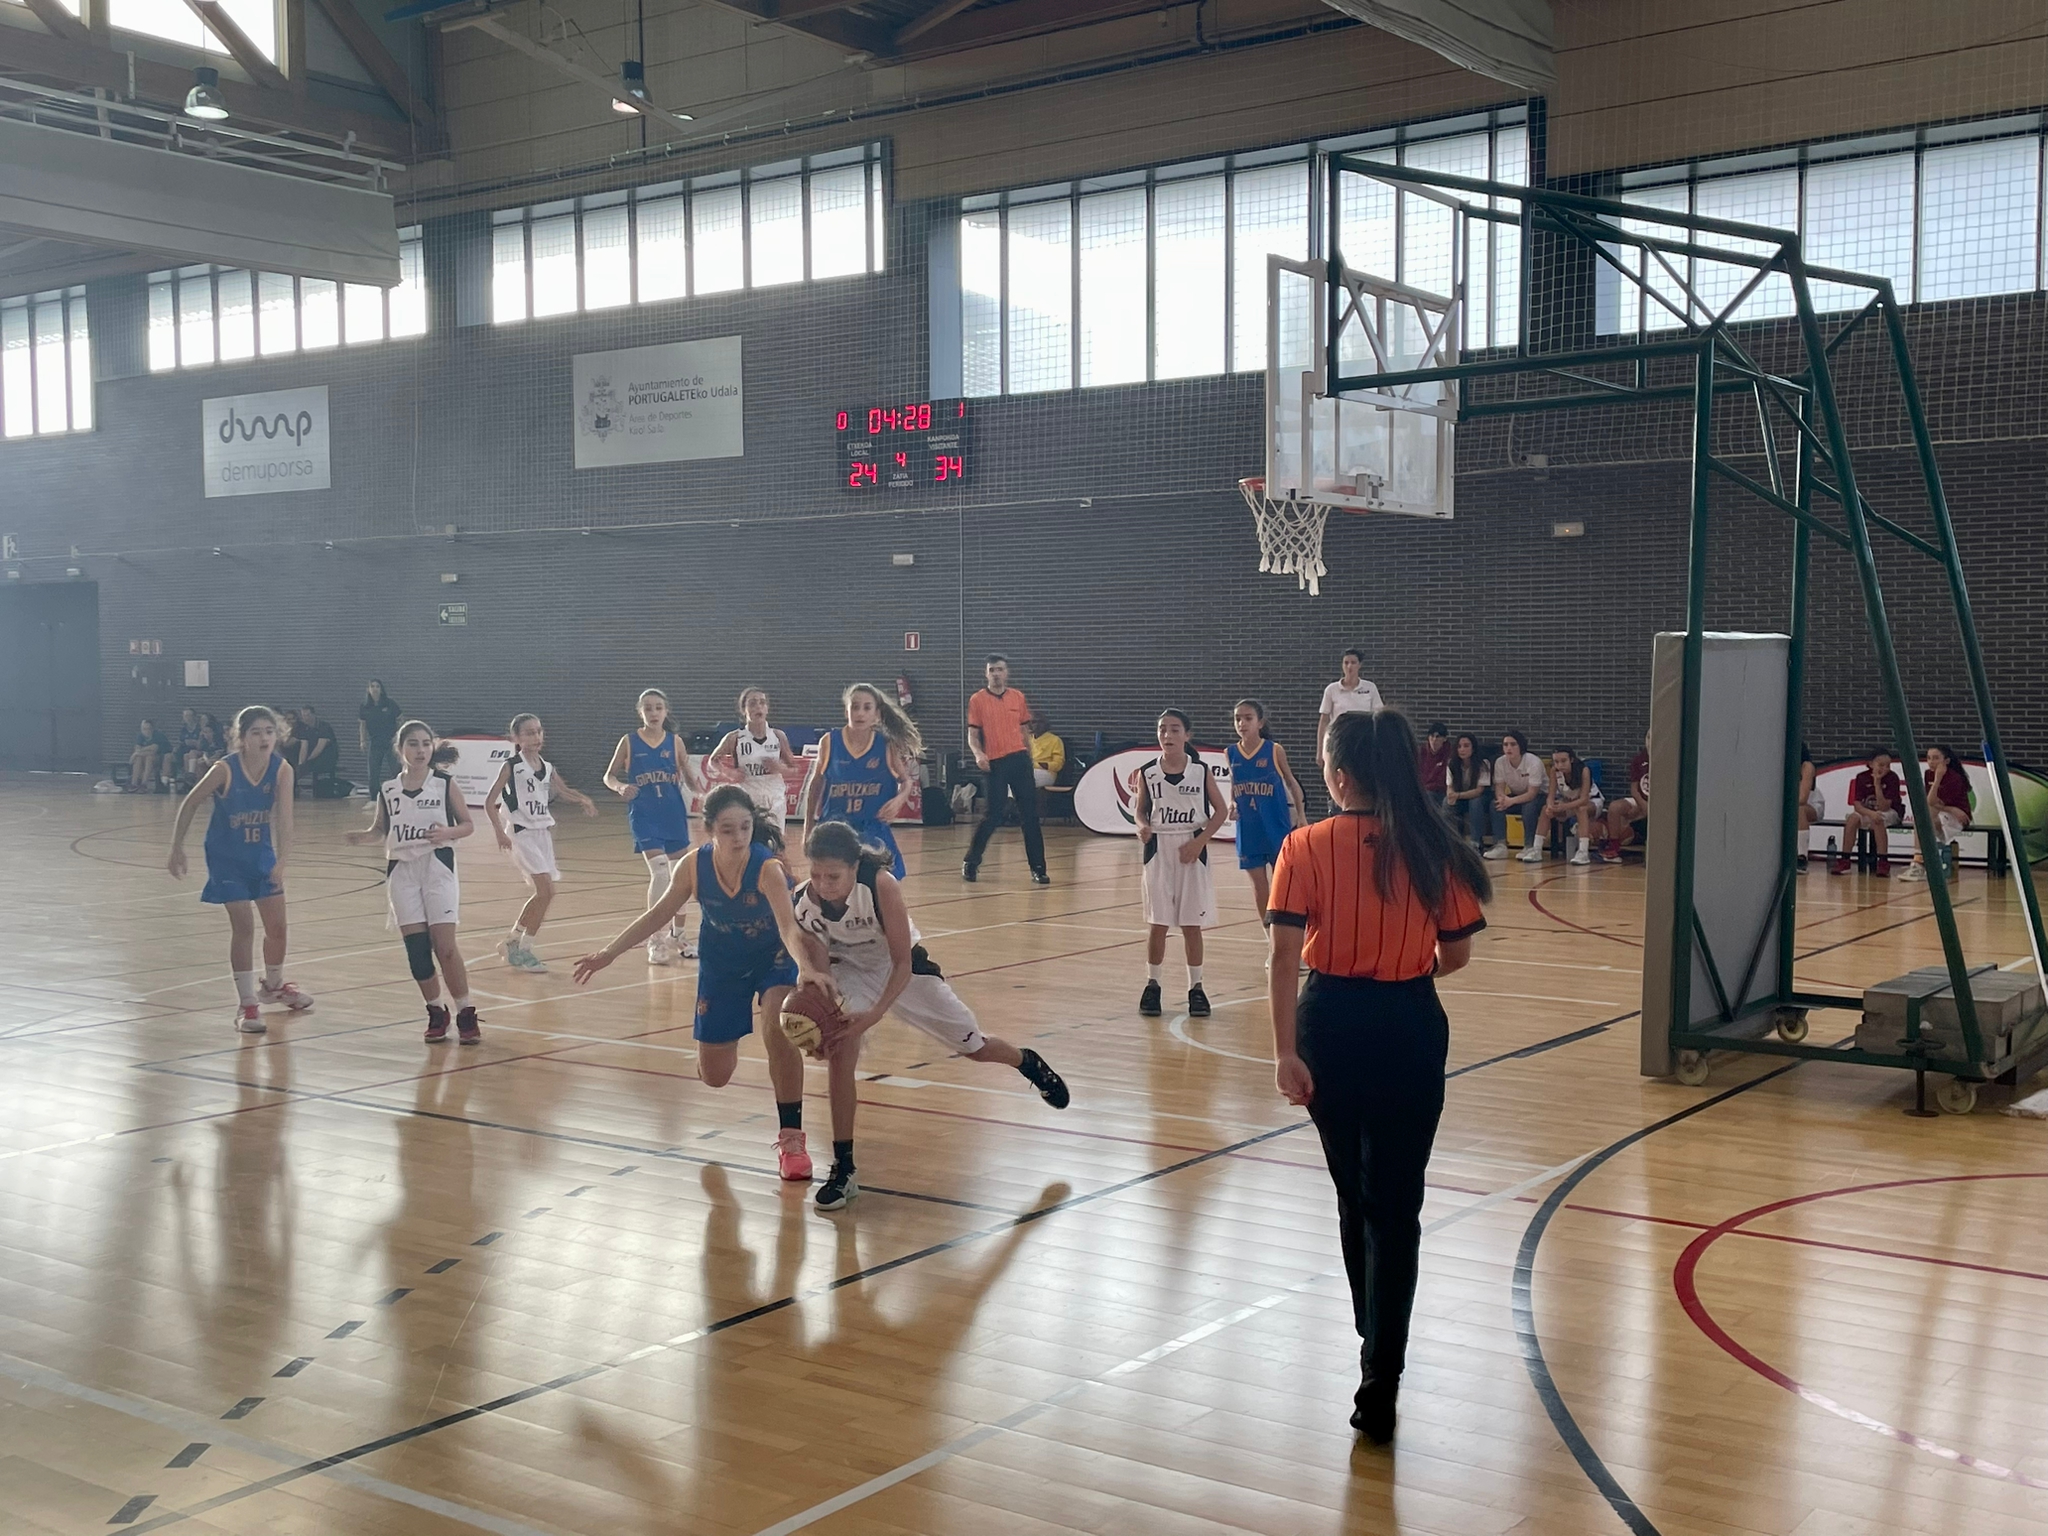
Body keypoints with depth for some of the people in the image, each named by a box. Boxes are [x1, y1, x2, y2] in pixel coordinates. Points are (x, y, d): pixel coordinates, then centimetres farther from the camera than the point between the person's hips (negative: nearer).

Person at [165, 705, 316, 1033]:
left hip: (262, 853, 3)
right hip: (227, 857, -3)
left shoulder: (282, 770, -17)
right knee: (243, 926, -9)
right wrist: (177, 848, -8)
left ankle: (273, 986, 35)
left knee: (277, 925, 9)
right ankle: (246, 1004, 2)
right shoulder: (225, 770, -23)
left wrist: (281, 862, -37)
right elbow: (190, 804, -10)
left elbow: (284, 820, -25)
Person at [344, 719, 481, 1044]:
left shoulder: (445, 784, -1)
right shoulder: (387, 789, 5)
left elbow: (468, 824, 3)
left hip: (437, 867, -3)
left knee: (445, 946, -10)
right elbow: (380, 830, 14)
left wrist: (448, 832, -17)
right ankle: (436, 1011, 18)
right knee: (416, 948, 0)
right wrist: (362, 835, -6)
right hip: (402, 870, 3)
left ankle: (465, 1013, 1)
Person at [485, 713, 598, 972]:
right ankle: (523, 950, -3)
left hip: (543, 832, 7)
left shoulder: (547, 768, 7)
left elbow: (563, 790, 20)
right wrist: (499, 832, -21)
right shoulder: (511, 766, -8)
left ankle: (512, 941, 25)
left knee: (542, 894, 8)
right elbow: (490, 802, -9)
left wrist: (583, 799, 0)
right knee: (546, 890, -15)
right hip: (521, 833, -7)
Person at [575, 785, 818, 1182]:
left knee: (777, 1029, -31)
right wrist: (609, 953, -6)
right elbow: (658, 914, -6)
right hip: (721, 963, 3)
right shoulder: (694, 865, -23)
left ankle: (791, 1137, -15)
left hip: (774, 957, -3)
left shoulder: (768, 867, -33)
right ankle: (722, 1045, 48)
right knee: (713, 1076, 7)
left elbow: (790, 928, -46)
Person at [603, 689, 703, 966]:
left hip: (673, 814, 3)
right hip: (644, 815, -3)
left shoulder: (674, 742, 3)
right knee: (659, 870, -16)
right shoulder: (629, 741, -1)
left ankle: (677, 935, 28)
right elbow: (609, 776, 3)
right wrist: (620, 787, -18)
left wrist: (699, 786, -18)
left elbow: (691, 778, 5)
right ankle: (656, 940, -9)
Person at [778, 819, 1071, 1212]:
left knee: (973, 1046, 11)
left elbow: (903, 963, -30)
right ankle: (843, 1168, -12)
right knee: (839, 1052, -25)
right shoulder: (802, 904, -28)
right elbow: (818, 975, -18)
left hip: (903, 967, -1)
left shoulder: (881, 885, -36)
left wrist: (873, 1016, -42)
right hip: (849, 970, 1)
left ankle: (1028, 1062, 48)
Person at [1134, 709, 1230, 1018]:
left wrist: (1199, 841, -9)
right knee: (1158, 923, 4)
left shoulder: (1201, 771, -4)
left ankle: (1195, 987, 14)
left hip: (1191, 851, -1)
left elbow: (1221, 810, 1)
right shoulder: (1146, 772, -1)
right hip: (1158, 850, 1)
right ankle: (1152, 984, 16)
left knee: (1192, 924, 4)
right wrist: (1143, 827, -12)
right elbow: (1140, 809, 10)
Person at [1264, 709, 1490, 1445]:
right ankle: (1380, 1381, -5)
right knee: (1394, 1204, 4)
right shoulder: (1433, 848, -3)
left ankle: (1374, 1335, 41)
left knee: (1354, 1191, 20)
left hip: (1331, 1023, 0)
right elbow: (1456, 956, 3)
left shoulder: (1307, 847, -8)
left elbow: (1283, 955, -16)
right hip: (1410, 1027, 0)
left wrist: (1285, 1052, -16)